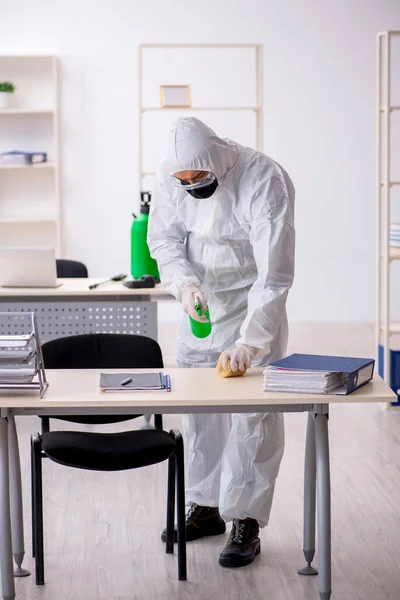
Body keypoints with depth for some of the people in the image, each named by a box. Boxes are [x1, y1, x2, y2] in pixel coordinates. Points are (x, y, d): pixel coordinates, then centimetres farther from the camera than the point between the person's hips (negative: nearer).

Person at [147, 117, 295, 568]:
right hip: (200, 304, 5)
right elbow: (163, 237, 0)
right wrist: (182, 282, -21)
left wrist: (251, 340, -37)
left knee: (253, 413, -6)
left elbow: (274, 271, -30)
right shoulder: (170, 177, -11)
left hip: (253, 305, -5)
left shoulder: (265, 180, -27)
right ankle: (205, 507, 25)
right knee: (197, 406, 10)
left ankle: (246, 523, 4)